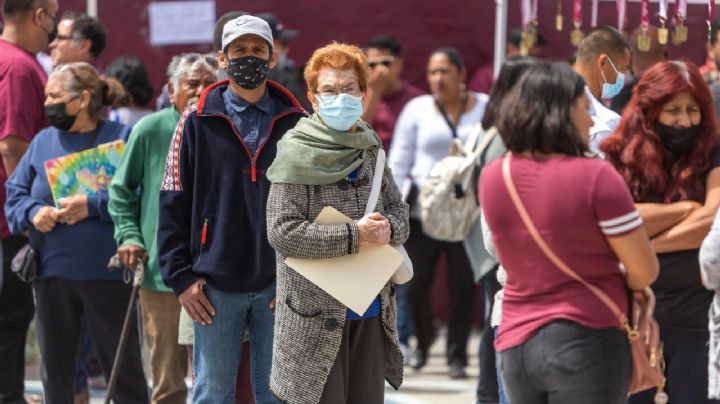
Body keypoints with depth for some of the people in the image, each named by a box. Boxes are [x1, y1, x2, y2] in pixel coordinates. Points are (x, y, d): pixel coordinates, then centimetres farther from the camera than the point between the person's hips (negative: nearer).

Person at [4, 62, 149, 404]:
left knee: (123, 366, 1)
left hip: (106, 273, -5)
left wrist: (92, 205, -19)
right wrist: (33, 212, -8)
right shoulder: (43, 141, 12)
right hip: (51, 273, 5)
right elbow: (14, 193, 12)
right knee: (55, 369, 11)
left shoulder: (123, 138, -2)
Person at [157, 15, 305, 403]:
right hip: (215, 286, -1)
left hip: (280, 283, 1)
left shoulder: (295, 123, 5)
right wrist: (181, 277, -4)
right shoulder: (198, 123, 2)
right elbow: (172, 204, 2)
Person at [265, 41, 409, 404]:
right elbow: (281, 231, -16)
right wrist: (353, 235, -18)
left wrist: (387, 228, -10)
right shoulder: (296, 153, -10)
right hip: (316, 316, -6)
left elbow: (400, 212, 14)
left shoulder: (369, 149, 9)